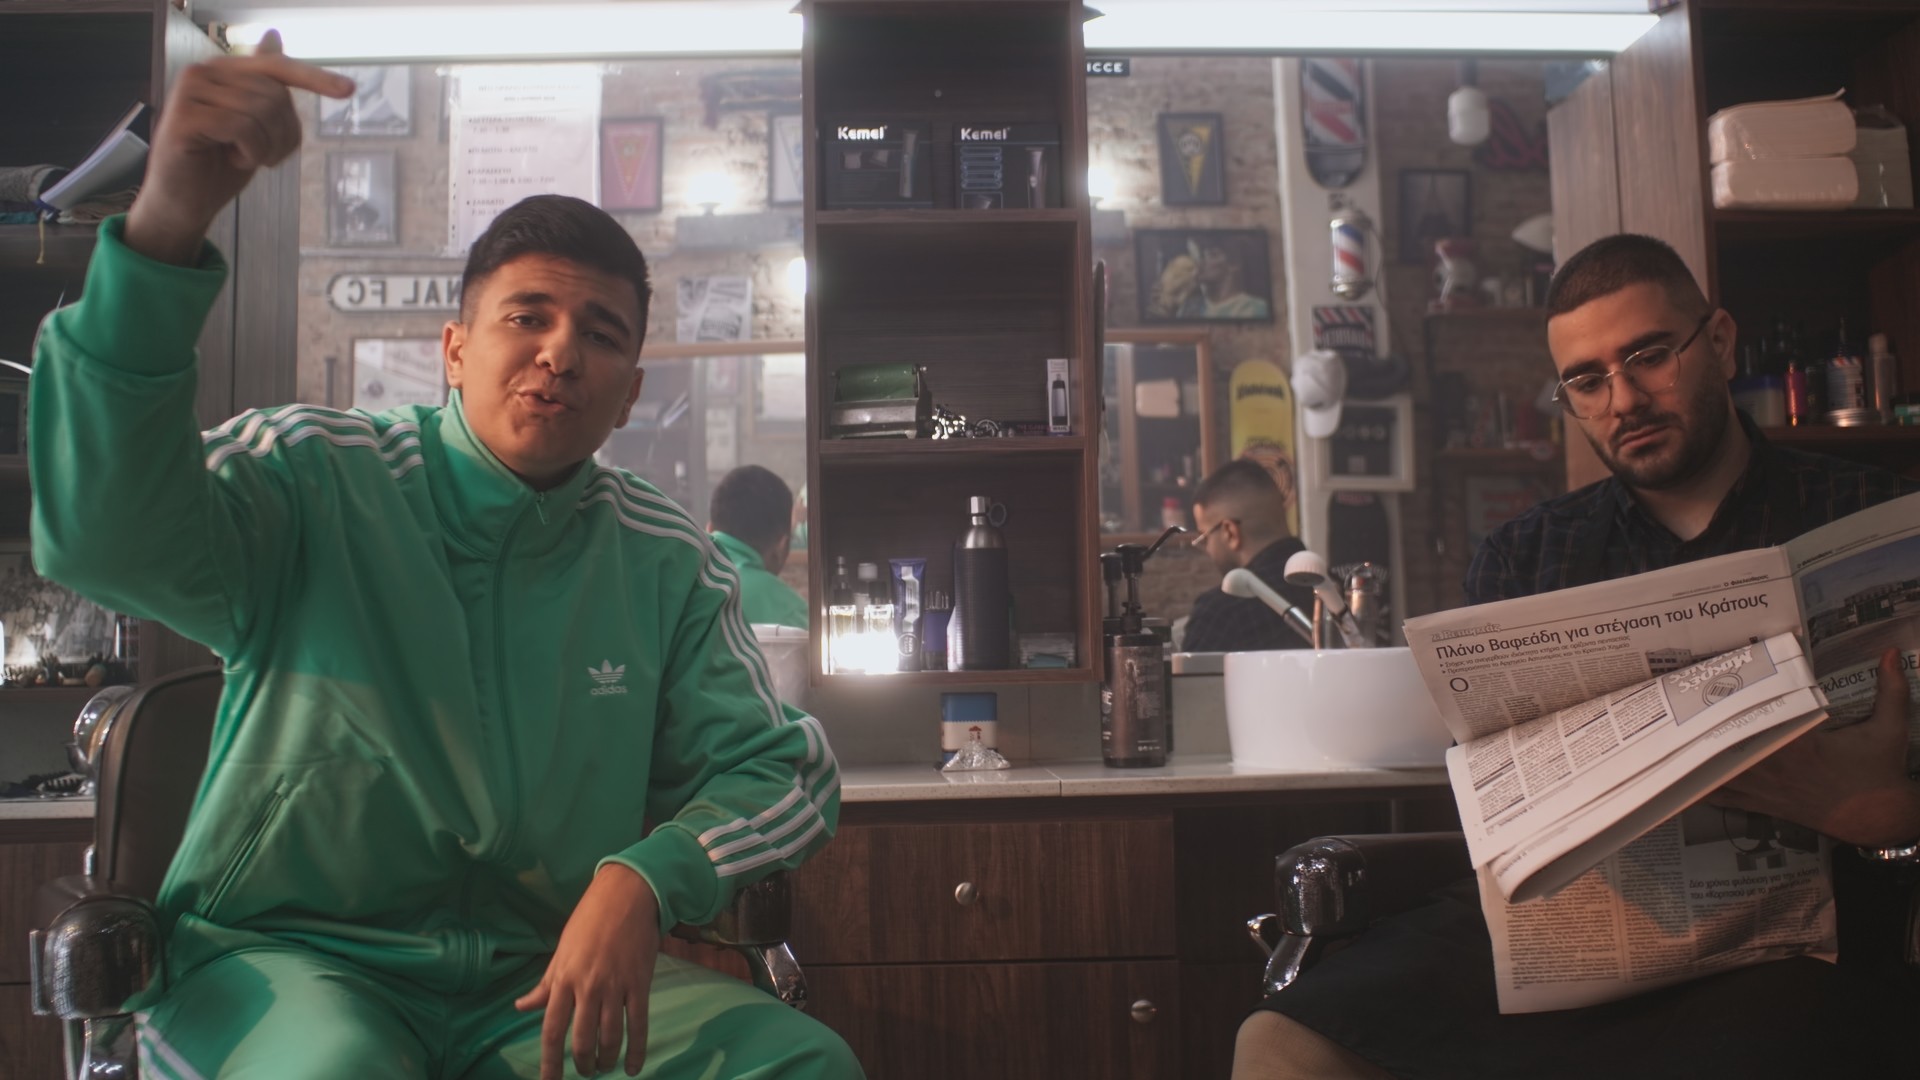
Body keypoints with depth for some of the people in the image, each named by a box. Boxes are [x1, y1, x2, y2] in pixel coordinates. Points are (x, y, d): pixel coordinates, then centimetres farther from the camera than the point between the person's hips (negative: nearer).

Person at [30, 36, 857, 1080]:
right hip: (287, 954, -2)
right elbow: (107, 534, -25)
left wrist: (642, 880, -19)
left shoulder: (669, 563, 4)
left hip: (544, 975, 3)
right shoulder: (315, 473, -5)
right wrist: (166, 222, -39)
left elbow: (780, 769, 3)